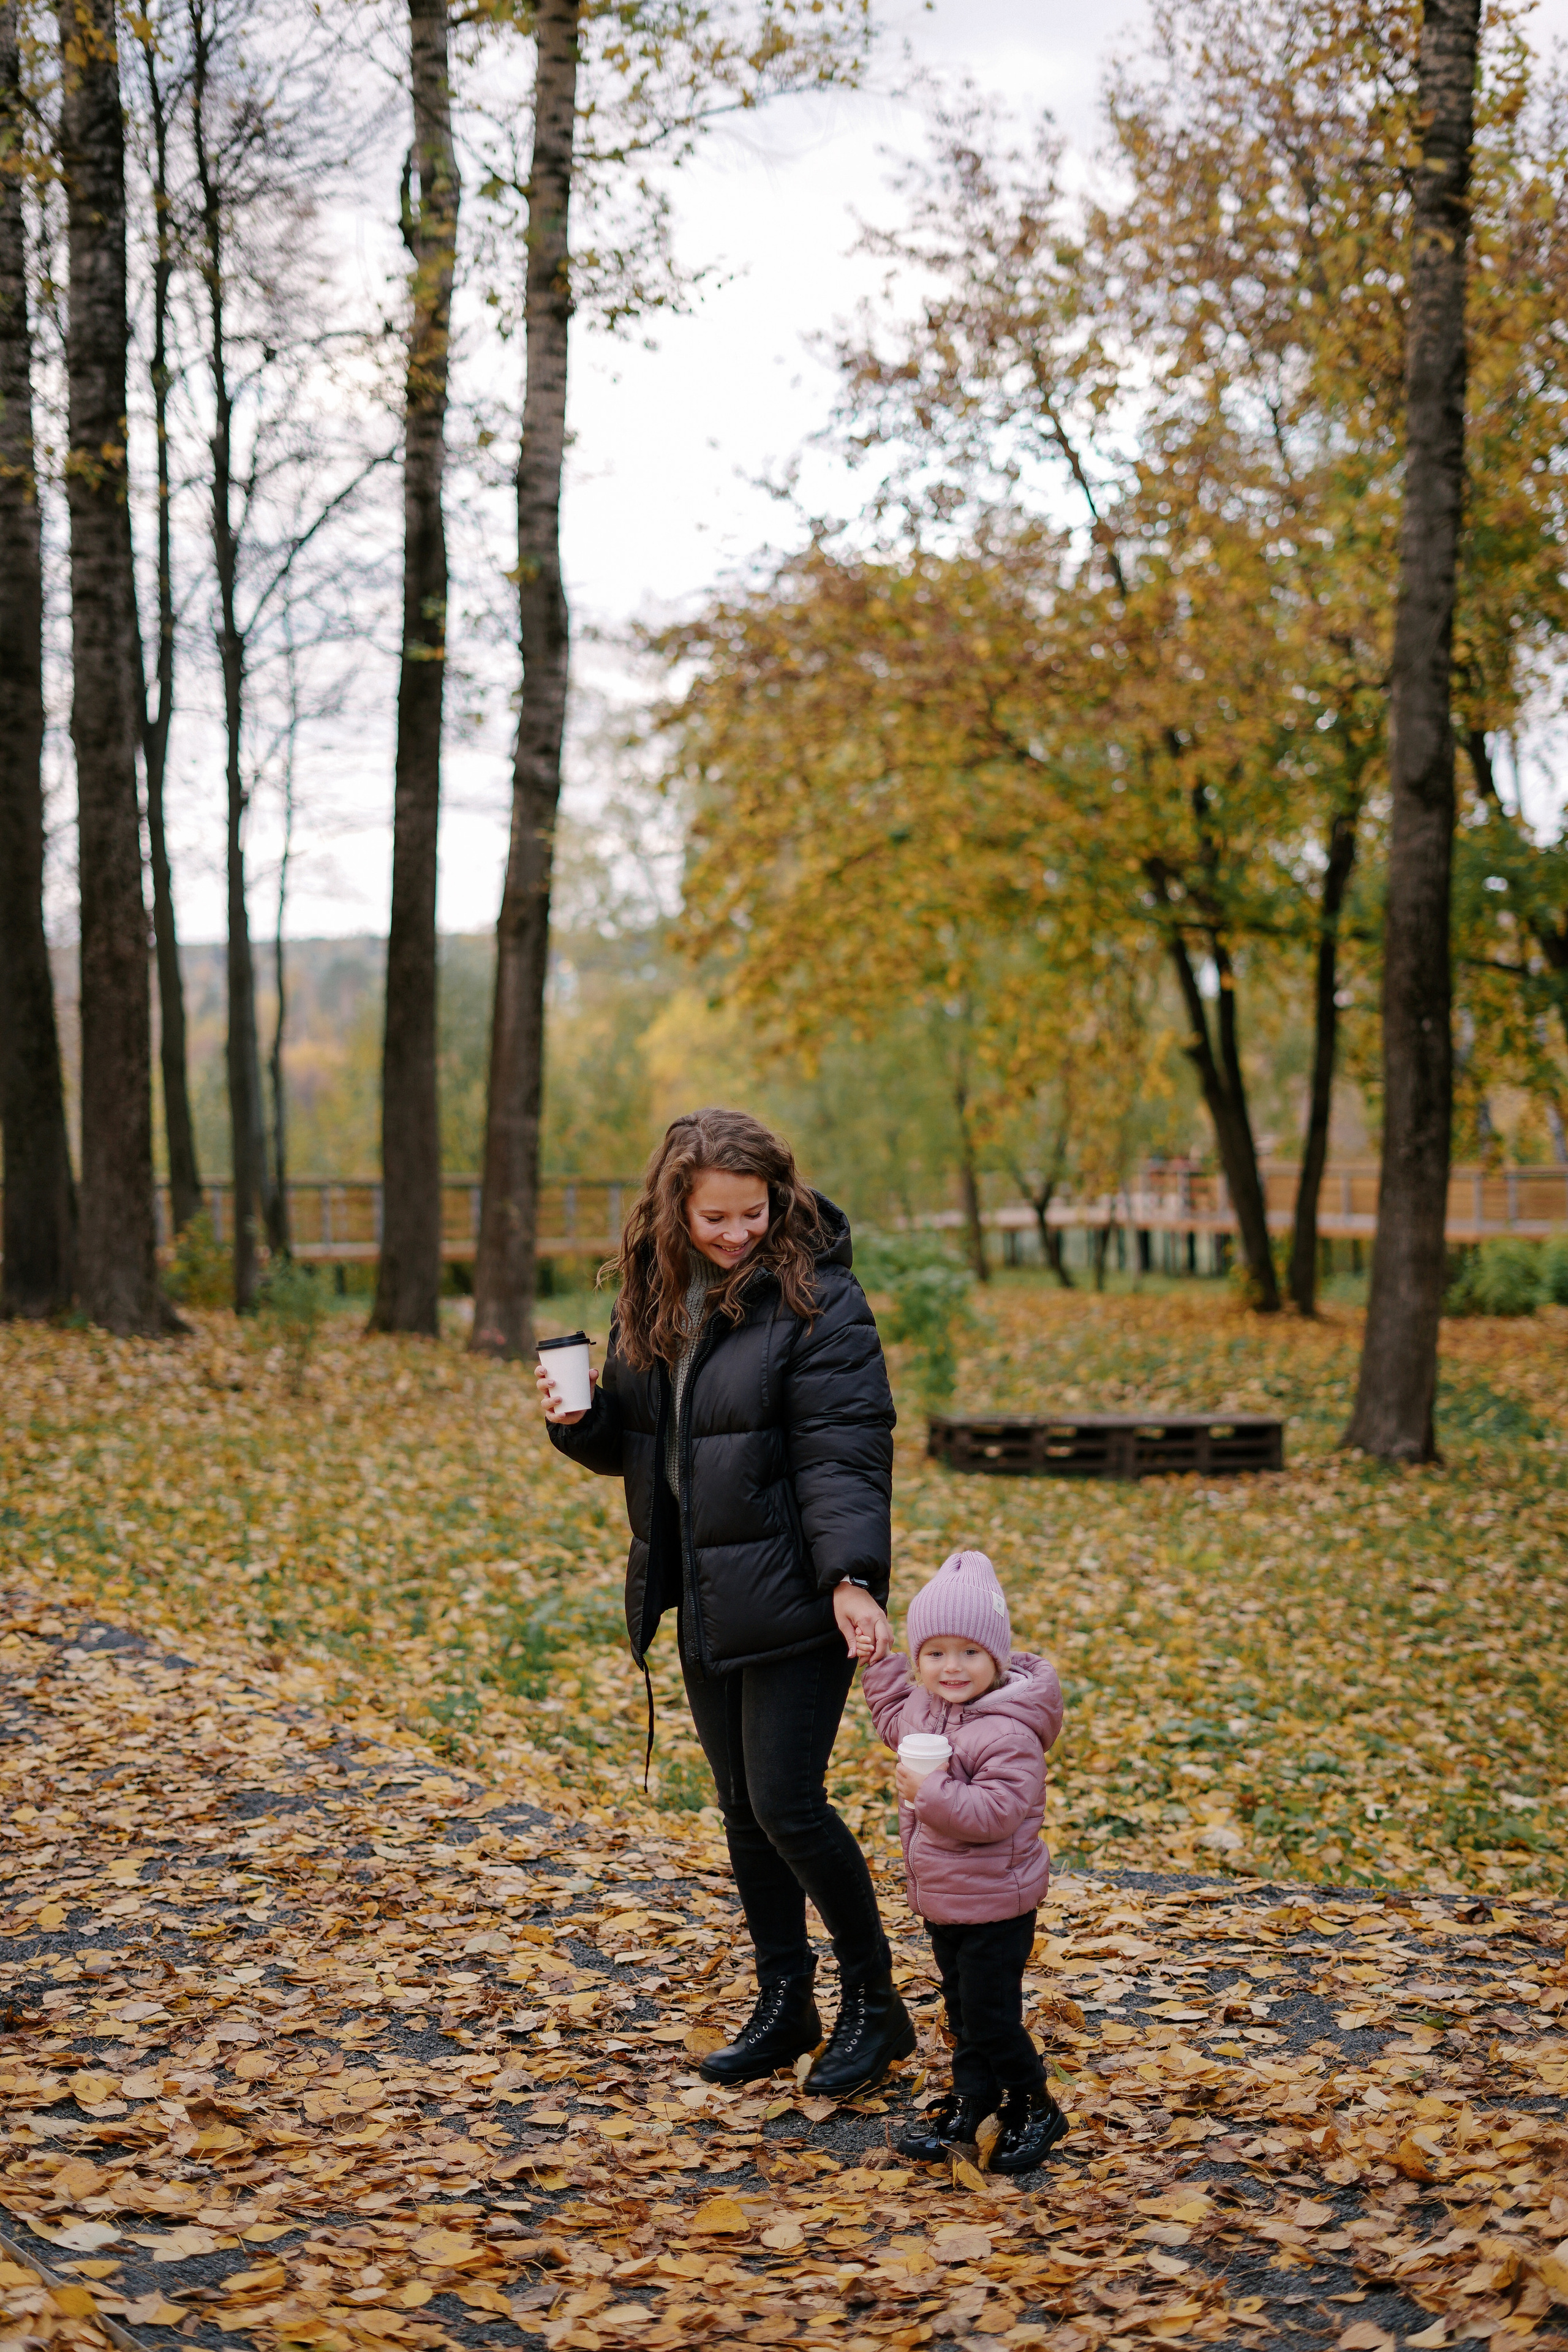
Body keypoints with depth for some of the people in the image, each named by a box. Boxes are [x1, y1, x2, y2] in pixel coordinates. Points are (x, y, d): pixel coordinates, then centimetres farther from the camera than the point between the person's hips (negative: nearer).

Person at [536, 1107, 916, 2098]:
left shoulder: (816, 1299, -13)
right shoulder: (655, 1295, 8)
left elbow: (844, 1453, -18)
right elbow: (633, 1443, 16)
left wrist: (852, 1579, -29)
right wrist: (580, 1420, -6)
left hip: (792, 1600, -7)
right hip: (703, 1599, 7)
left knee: (788, 1805, -6)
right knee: (743, 1809, 13)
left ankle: (874, 1998, 14)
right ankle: (786, 2001, 28)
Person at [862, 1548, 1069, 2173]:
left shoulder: (1008, 1734, -26)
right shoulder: (924, 1708, 2)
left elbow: (996, 1813, -33)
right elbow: (894, 1717, 26)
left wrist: (931, 1789, -33)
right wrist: (877, 1662, 20)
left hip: (994, 1907, -8)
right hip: (940, 1899, 8)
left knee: (992, 2017, 0)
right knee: (962, 2009, 19)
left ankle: (1034, 2110, 18)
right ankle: (971, 2101, 32)